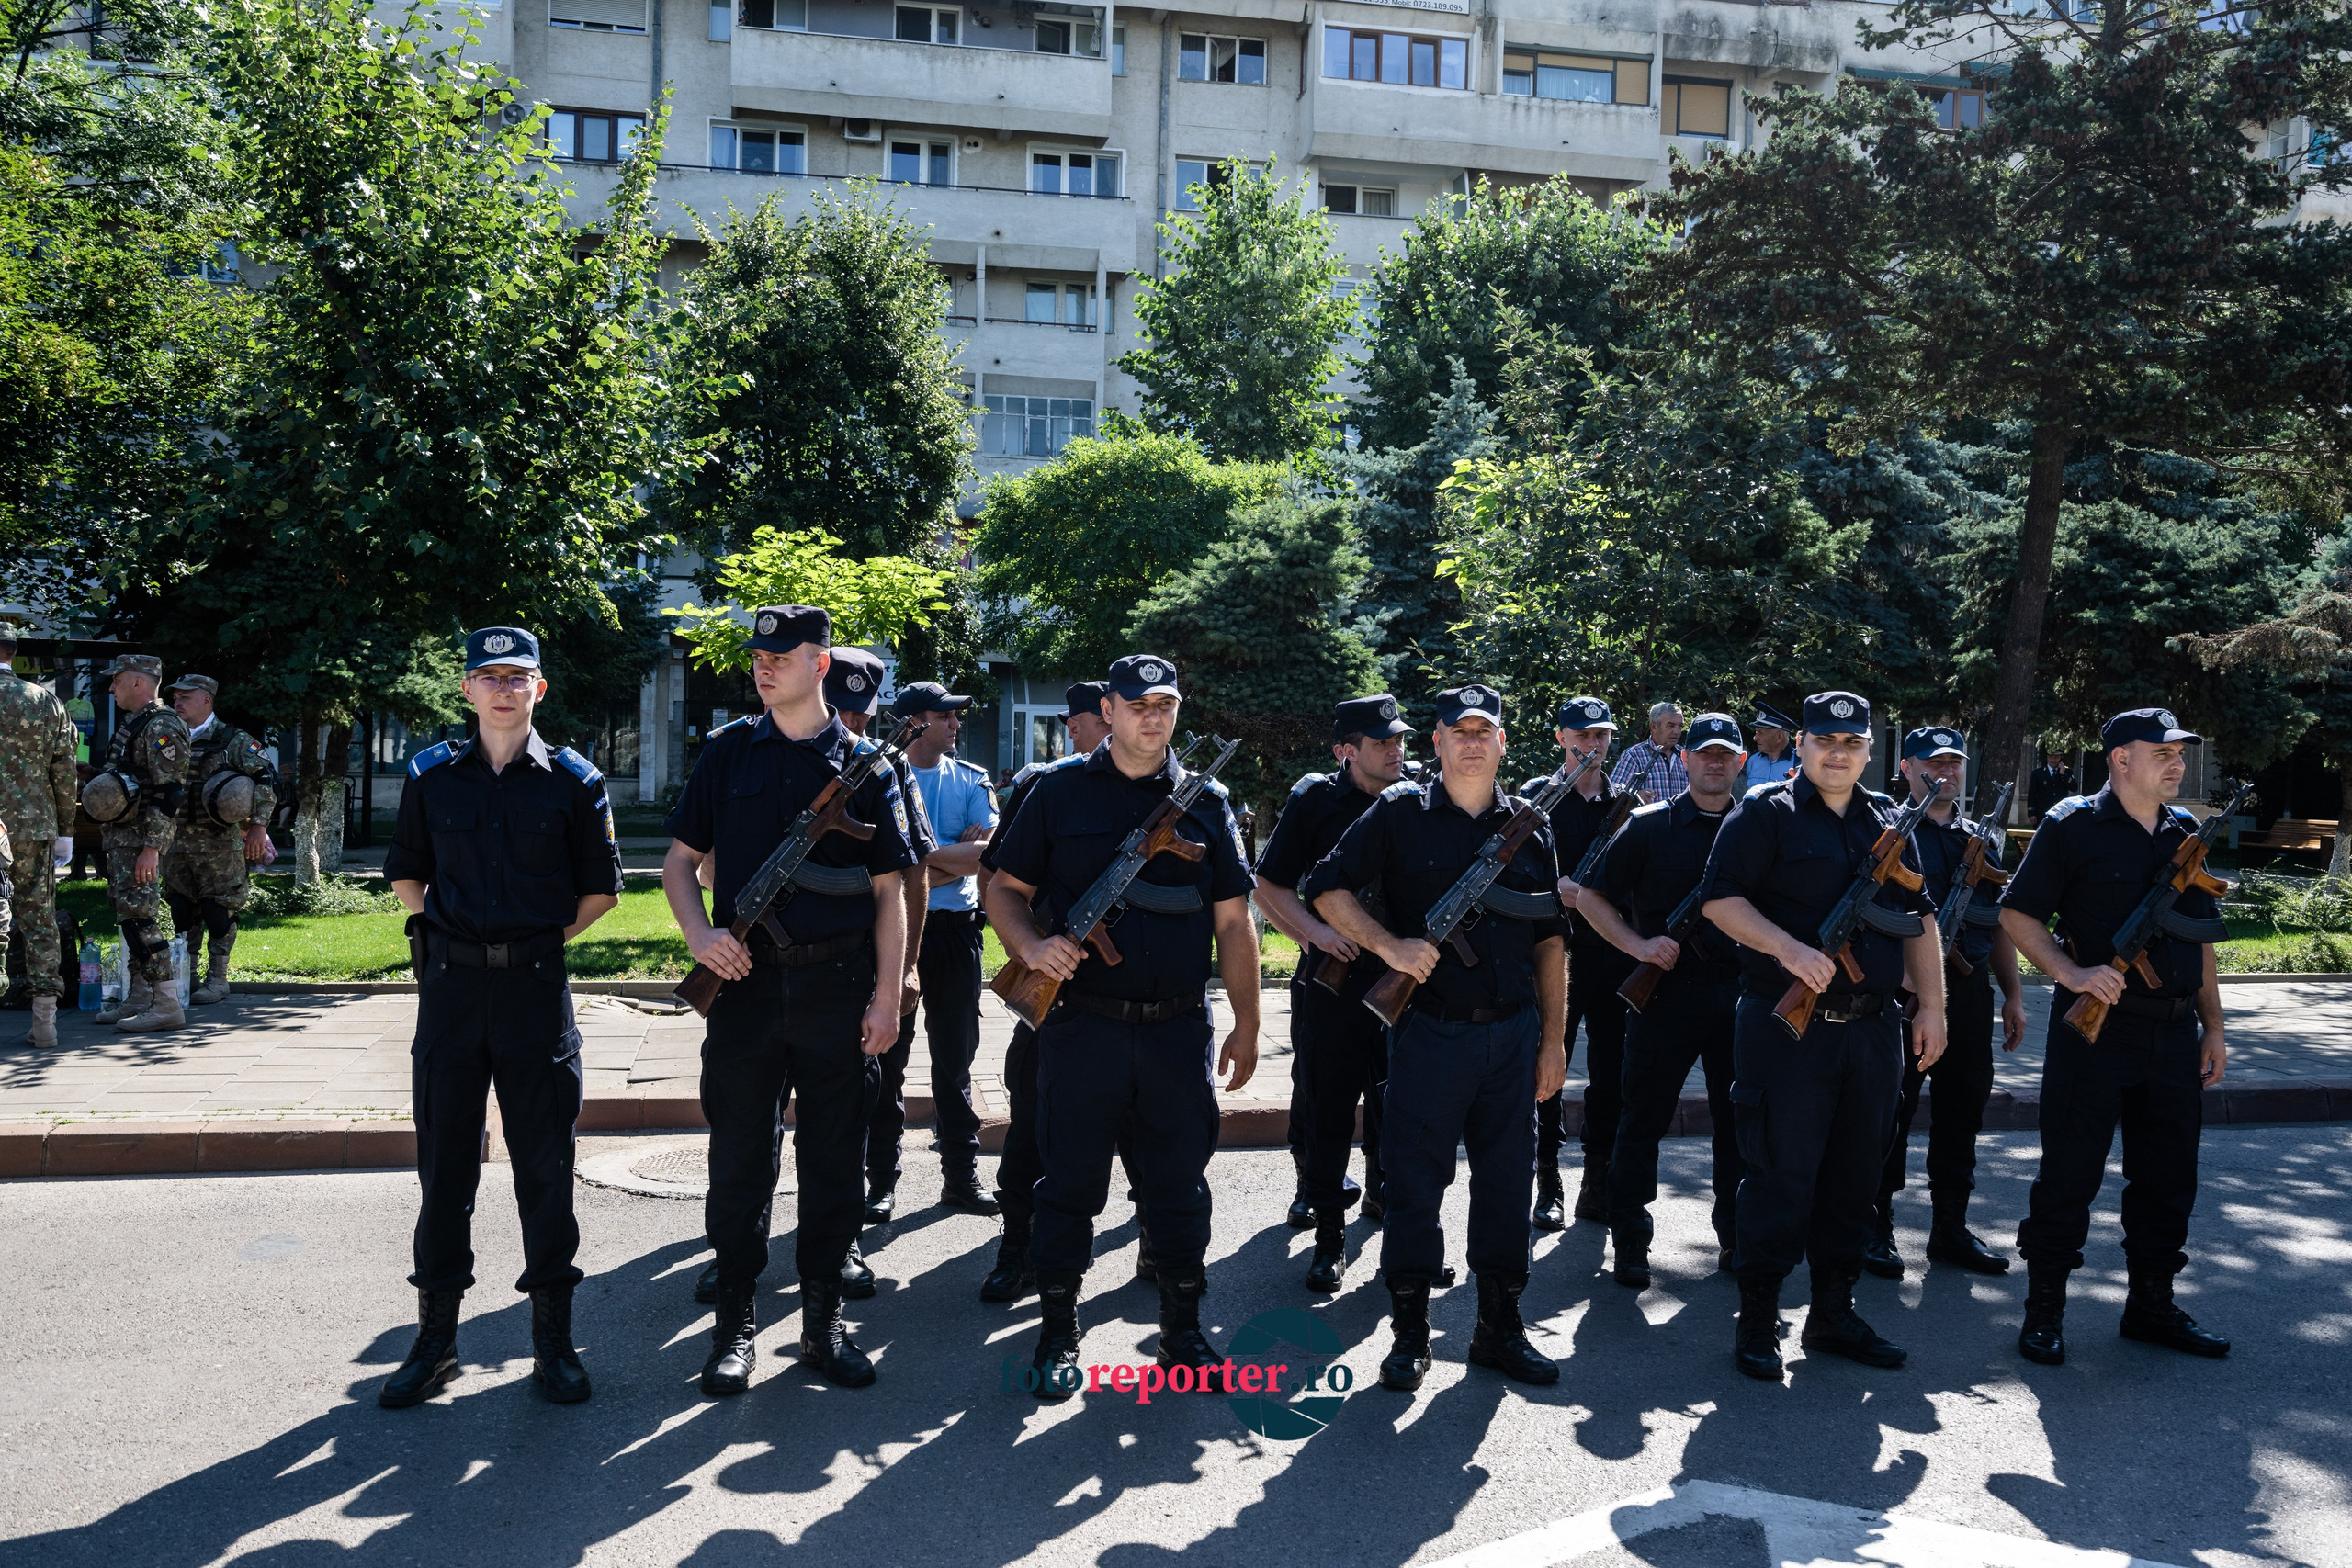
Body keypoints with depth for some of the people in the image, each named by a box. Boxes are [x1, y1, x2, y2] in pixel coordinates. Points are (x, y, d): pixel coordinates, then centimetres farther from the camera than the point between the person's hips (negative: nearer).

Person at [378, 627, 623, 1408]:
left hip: (537, 988, -1)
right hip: (450, 989, 2)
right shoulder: (431, 775, 5)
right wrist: (435, 938, 6)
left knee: (545, 1166, 4)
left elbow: (601, 887, 7)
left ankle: (553, 1339, 16)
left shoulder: (573, 780, 0)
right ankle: (436, 1337, 21)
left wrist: (545, 939, 2)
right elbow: (406, 873, 17)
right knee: (444, 1165, 8)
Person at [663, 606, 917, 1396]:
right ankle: (735, 1325, 19)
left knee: (835, 1161, 7)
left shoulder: (863, 764, 4)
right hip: (746, 979, 1)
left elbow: (889, 891, 4)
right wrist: (700, 934, -10)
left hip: (838, 987, 0)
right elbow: (680, 861, 9)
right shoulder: (727, 754, 7)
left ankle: (823, 1321, 22)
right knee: (739, 1160, 6)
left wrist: (887, 996, -2)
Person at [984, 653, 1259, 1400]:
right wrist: (1032, 947, -15)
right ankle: (1058, 1333, 21)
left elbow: (1233, 921, 9)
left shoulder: (1206, 801, 8)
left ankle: (1183, 1330, 25)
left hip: (1179, 1030, 2)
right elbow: (1005, 889, 6)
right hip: (1082, 1024, -1)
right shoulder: (1061, 791, 3)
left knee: (1179, 1184, 10)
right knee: (1069, 1183, 6)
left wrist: (1246, 1024, 4)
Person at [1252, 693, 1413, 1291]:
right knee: (1328, 1112, 1)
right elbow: (1269, 886, -1)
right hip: (1332, 979, -3)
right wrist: (1316, 931, -16)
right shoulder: (1314, 799, -4)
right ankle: (1329, 1234, 12)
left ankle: (1385, 1196, 39)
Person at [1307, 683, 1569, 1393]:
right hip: (1428, 1032, -3)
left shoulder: (1528, 825, 10)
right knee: (1415, 1181, 3)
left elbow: (1551, 941, 12)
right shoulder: (1400, 813, 0)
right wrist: (1388, 944, -14)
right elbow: (1326, 887, 0)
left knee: (1507, 1182, 10)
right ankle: (1408, 1333, 16)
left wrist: (1554, 1038, 8)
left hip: (1513, 1033, 3)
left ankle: (1500, 1327, 25)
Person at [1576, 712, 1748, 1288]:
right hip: (1667, 987, -3)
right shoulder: (1649, 825, 0)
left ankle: (1736, 1236, 24)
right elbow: (1590, 896, 0)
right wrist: (1637, 944, -12)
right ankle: (1630, 1242, 11)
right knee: (1643, 1119, 1)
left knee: (1739, 1119, 10)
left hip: (1740, 991, 3)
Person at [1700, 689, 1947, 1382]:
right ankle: (1758, 1319, 10)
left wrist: (1931, 1007, 12)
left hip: (1872, 1031, 6)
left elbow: (1917, 920, 18)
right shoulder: (1764, 813, -3)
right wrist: (1789, 948, -23)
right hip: (1786, 1030, -6)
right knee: (1780, 1176, -3)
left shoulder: (1889, 822, 15)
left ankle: (1834, 1312, 24)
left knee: (1855, 1176, 12)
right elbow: (1720, 900, -11)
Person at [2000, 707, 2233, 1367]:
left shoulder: (2187, 833, 13)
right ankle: (2044, 1311, 12)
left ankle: (2152, 1305, 28)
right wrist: (2072, 973, -19)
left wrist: (2213, 1025, 15)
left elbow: (2200, 937, 18)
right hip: (2095, 1027, -6)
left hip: (2174, 1034, 6)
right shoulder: (2073, 825, -5)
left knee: (2168, 1176, 13)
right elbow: (2018, 913, -6)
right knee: (2070, 1172, 0)